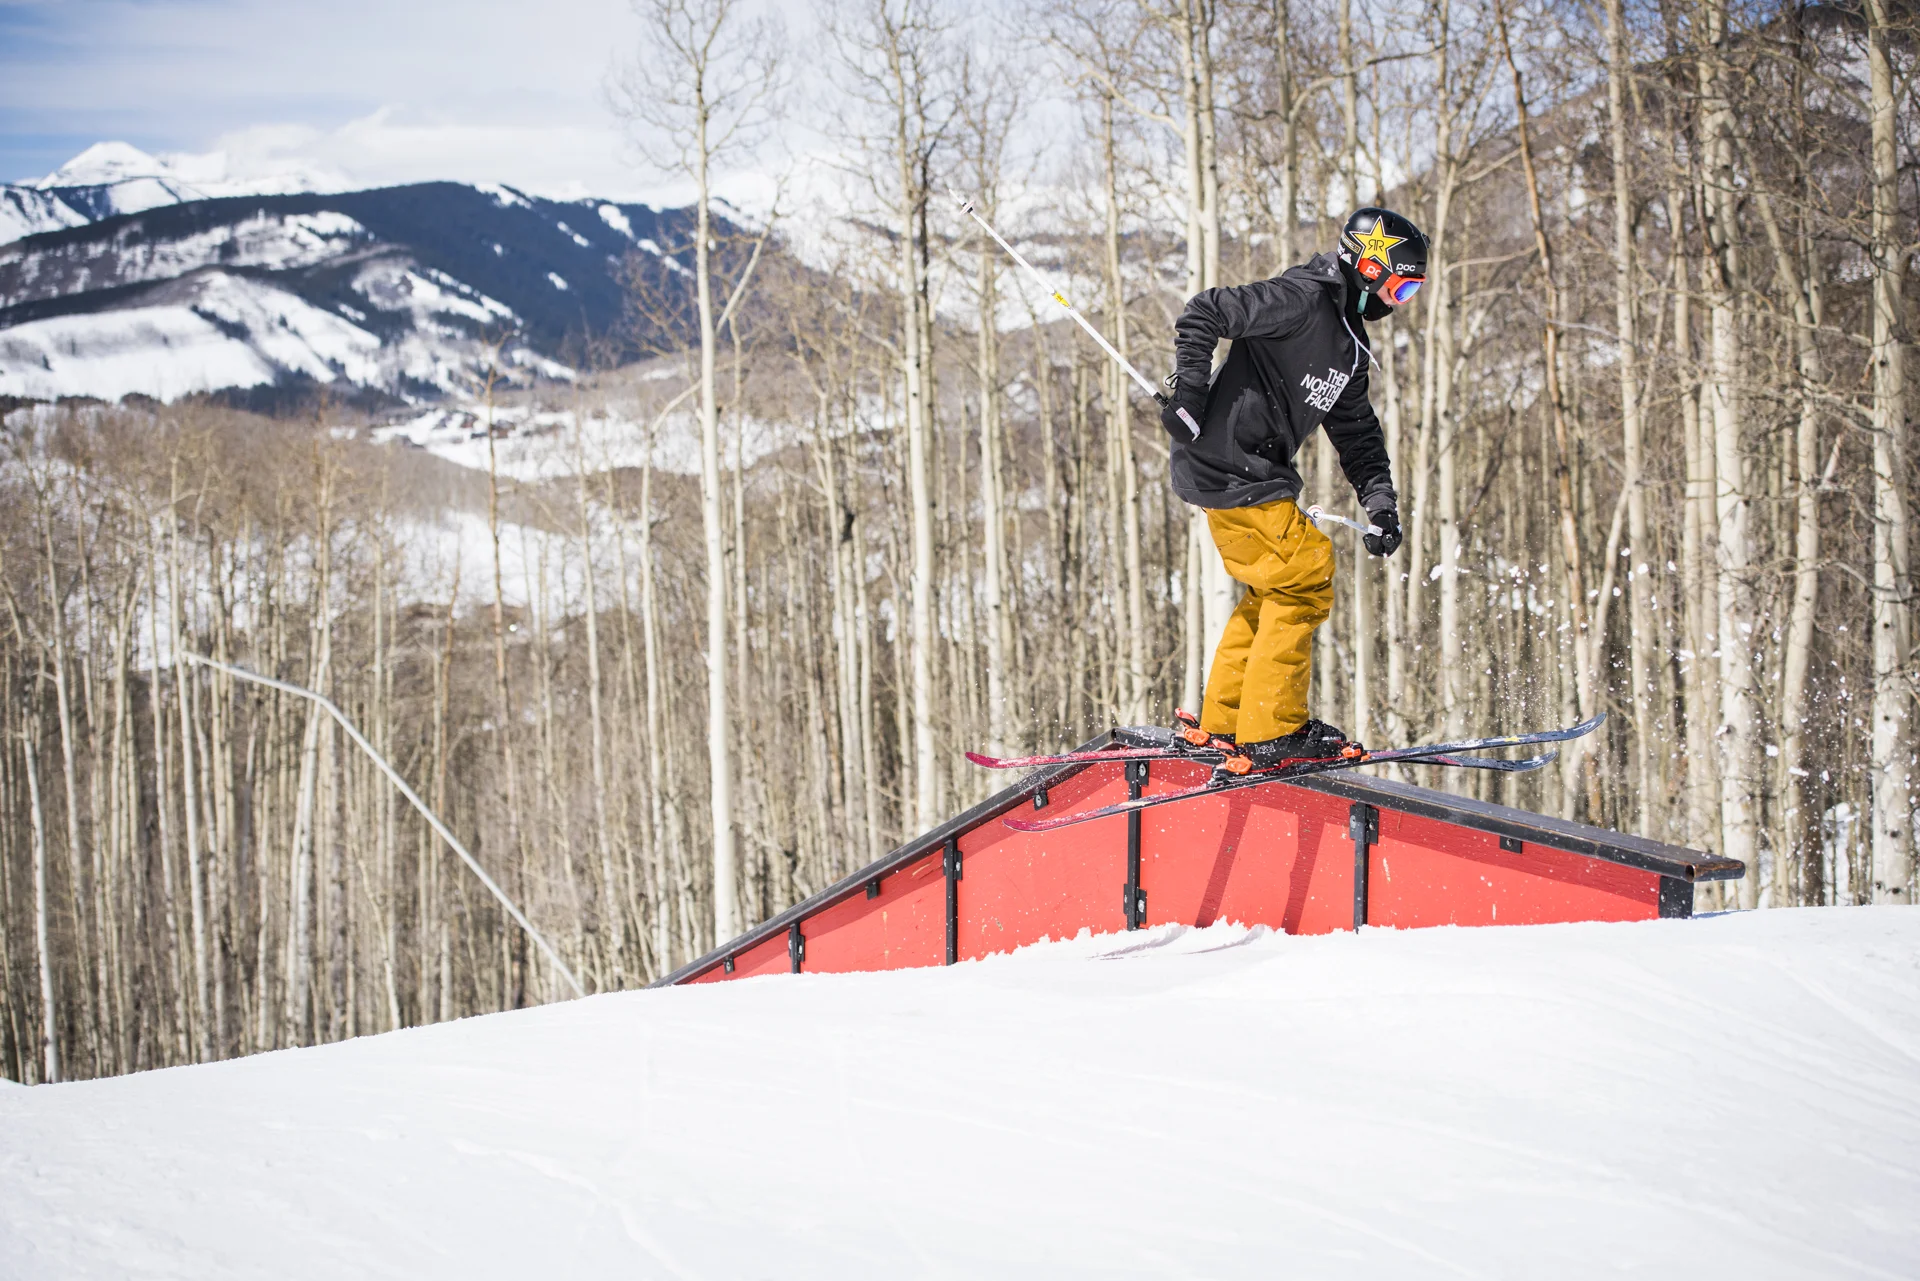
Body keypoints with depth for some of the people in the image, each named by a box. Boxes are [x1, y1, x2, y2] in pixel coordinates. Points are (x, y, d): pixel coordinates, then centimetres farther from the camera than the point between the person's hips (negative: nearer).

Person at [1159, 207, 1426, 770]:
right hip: (1234, 471, -10)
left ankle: (1222, 723, 25)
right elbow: (1204, 313, -18)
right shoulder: (1301, 300, -13)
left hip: (1259, 473, 10)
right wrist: (1188, 391, -22)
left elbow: (1356, 432, 20)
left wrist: (1379, 502, 8)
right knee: (1303, 587, -8)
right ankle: (1272, 732, -3)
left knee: (1274, 593, 17)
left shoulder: (1348, 341, 18)